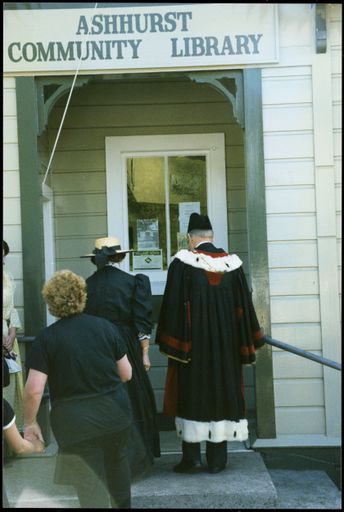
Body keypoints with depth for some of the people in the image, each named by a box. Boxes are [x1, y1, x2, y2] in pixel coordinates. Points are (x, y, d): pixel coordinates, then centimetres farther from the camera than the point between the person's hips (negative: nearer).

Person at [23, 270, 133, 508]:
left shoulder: (46, 338, -11)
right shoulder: (106, 327, -3)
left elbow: (34, 390, -16)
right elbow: (126, 374, 3)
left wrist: (30, 422, -1)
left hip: (75, 423, -3)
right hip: (116, 414, 4)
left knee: (90, 482, 10)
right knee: (117, 462, 29)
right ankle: (123, 504, 48)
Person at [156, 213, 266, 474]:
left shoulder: (182, 262, -8)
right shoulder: (232, 264, 2)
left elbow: (173, 305, -10)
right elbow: (245, 306, 5)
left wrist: (171, 344, -4)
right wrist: (247, 344, 12)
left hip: (192, 342, -3)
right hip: (225, 343, 3)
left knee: (191, 394, 7)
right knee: (222, 391, 9)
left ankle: (192, 457, 7)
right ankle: (217, 459, 13)